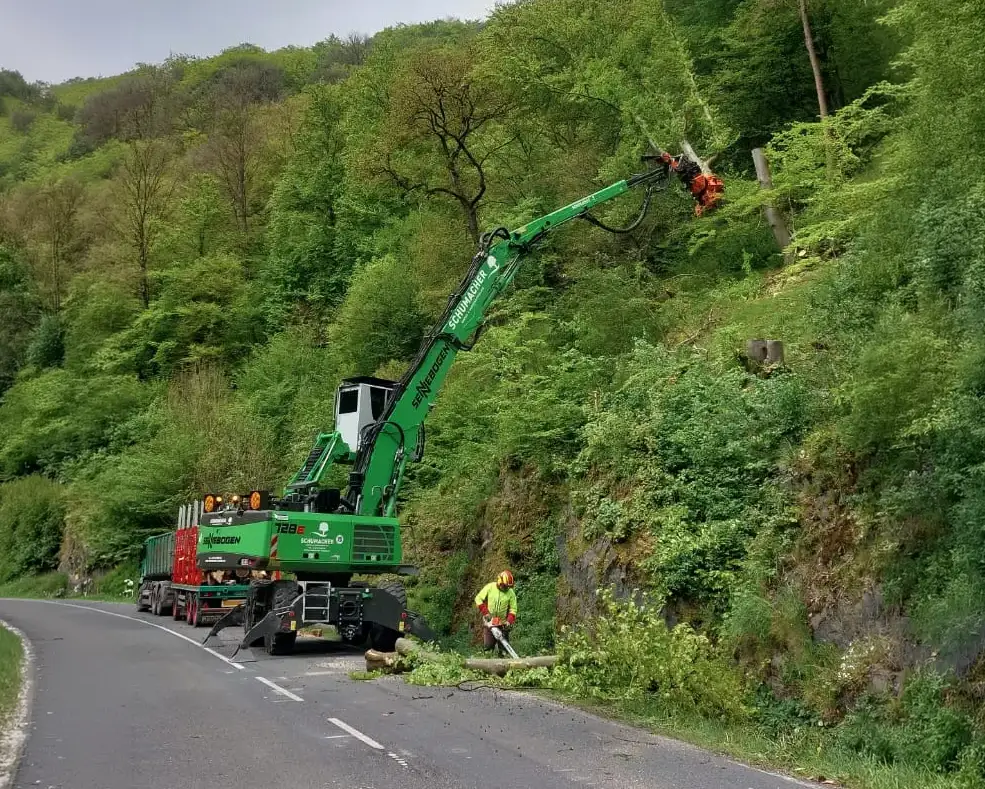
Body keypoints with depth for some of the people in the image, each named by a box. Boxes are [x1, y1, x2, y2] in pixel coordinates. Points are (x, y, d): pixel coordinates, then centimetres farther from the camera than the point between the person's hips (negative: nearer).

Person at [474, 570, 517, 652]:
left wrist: (509, 621, -17)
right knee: (487, 646, -3)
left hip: (503, 624, 1)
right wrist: (485, 613, -12)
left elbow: (513, 609, -1)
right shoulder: (490, 587, -6)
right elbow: (478, 599, -3)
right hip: (489, 622, -1)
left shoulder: (511, 593, -3)